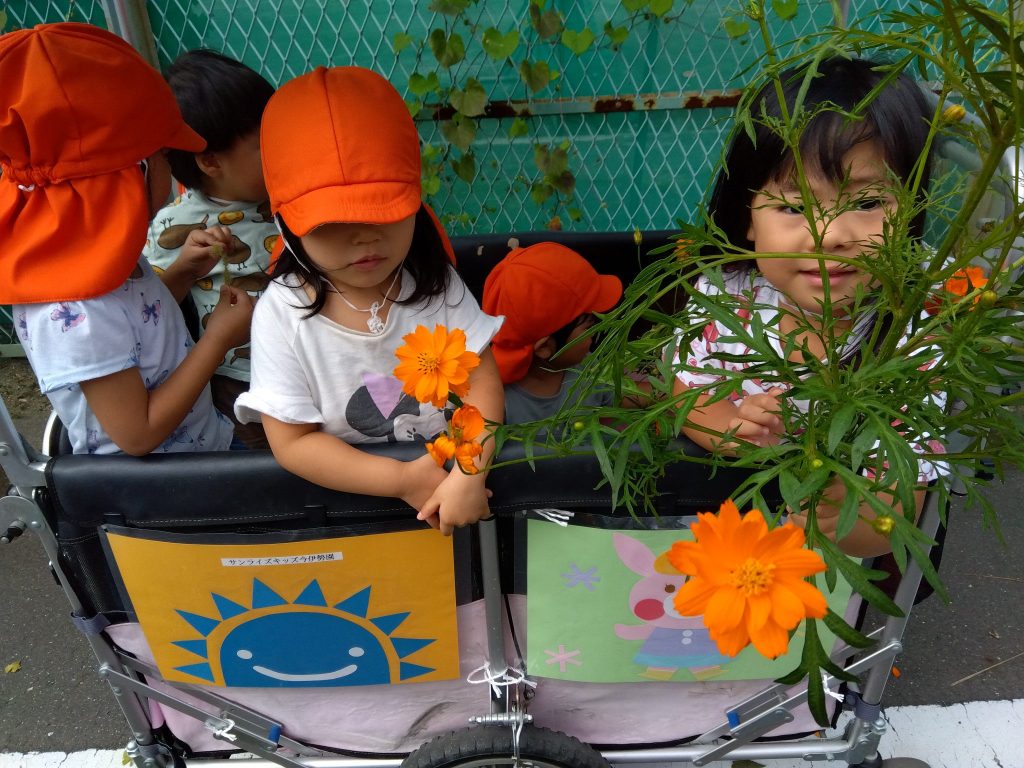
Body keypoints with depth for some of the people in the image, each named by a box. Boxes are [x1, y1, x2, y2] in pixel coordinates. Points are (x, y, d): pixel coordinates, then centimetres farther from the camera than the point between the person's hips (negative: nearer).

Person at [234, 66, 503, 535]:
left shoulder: (435, 283, -7)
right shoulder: (282, 313, -14)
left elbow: (480, 379, -9)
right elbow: (292, 442, -12)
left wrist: (469, 475, -24)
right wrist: (403, 480, -19)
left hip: (449, 465, 4)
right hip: (348, 488, -4)